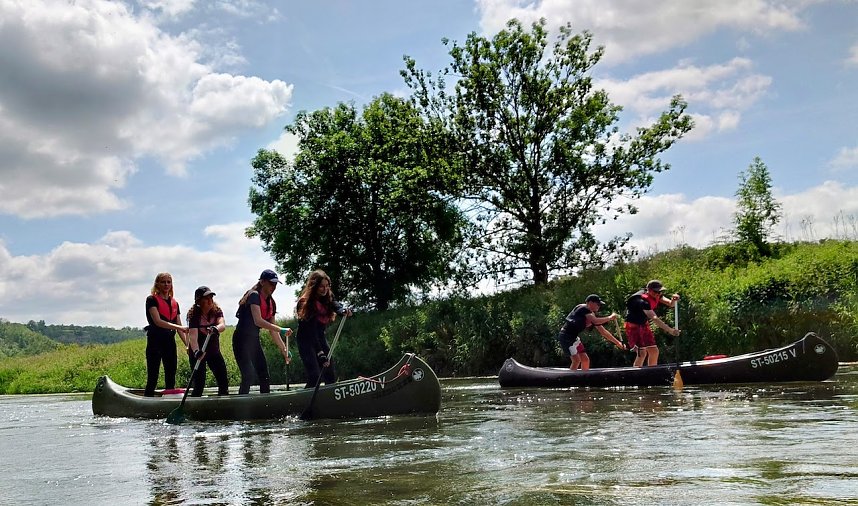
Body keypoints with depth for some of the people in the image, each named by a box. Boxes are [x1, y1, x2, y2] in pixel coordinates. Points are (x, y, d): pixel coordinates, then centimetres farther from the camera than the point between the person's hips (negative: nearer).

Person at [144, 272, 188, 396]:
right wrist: (178, 327, -26)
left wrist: (188, 344, 1)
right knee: (152, 379, -7)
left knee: (171, 379, 7)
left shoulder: (175, 303, 15)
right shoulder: (152, 300, -3)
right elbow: (157, 321, -17)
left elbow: (180, 328, 13)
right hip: (155, 341, -6)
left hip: (170, 342, 6)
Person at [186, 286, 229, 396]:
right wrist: (196, 351, -50)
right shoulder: (194, 314, -19)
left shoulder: (216, 310, -7)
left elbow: (222, 325, -26)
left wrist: (215, 328, -50)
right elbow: (193, 335, -33)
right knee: (199, 383, -10)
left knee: (224, 380, 1)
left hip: (214, 350, 4)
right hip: (198, 351, -4)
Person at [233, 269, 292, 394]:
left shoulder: (271, 303, 11)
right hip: (242, 340, -9)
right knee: (249, 375, -20)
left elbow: (272, 330, 12)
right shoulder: (254, 296, -14)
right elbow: (258, 321, -28)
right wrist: (281, 330, -33)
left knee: (264, 377, 8)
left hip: (254, 340, 9)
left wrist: (284, 350, 5)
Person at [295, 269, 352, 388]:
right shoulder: (306, 302, -20)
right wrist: (319, 353, -29)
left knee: (331, 377, 7)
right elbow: (311, 330, -24)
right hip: (306, 341, -7)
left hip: (320, 338, 7)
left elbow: (335, 305, -21)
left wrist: (343, 311, -47)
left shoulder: (327, 298, 0)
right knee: (315, 376, -17)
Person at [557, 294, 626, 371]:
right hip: (566, 336, -10)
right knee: (577, 360, -18)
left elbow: (603, 332, 16)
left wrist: (618, 343, 14)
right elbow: (595, 321, -29)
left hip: (574, 338, 10)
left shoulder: (592, 315, 11)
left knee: (585, 360, 10)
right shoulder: (582, 308, -14)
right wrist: (610, 317, -15)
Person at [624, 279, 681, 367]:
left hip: (644, 325, 9)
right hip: (633, 325, -9)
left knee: (654, 351, 8)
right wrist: (670, 330, -47)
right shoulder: (643, 301, -31)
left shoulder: (656, 296, -4)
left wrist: (673, 300, -28)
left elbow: (670, 304, -3)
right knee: (642, 353, -17)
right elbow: (654, 318, -40)